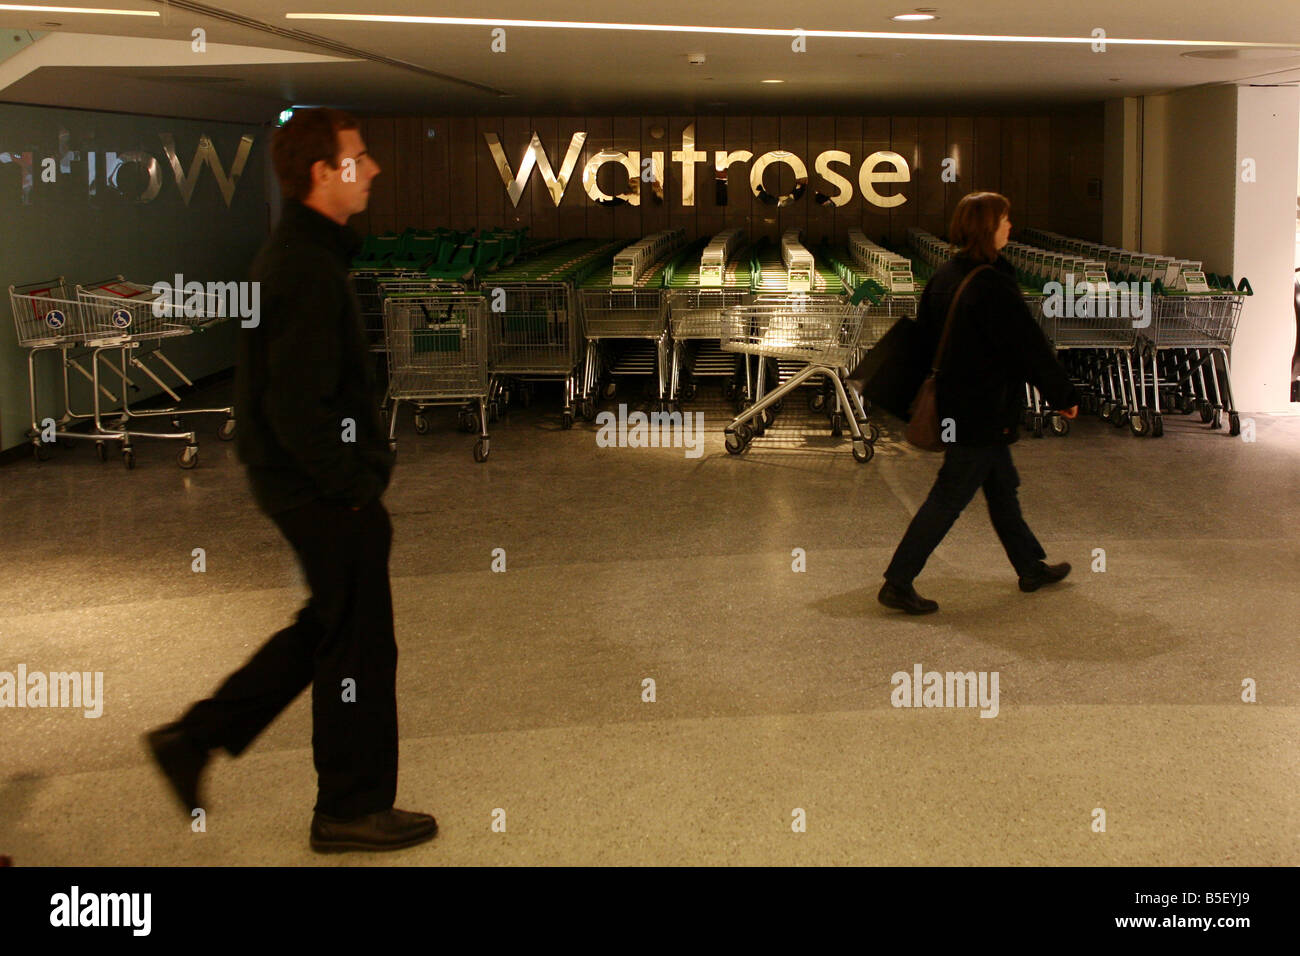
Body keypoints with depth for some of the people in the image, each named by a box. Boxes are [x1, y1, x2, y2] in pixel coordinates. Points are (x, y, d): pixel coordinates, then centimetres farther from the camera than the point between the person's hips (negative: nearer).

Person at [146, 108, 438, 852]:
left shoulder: (298, 253, 12)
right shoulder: (308, 269, -21)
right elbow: (298, 407, -26)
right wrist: (353, 483, -18)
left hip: (308, 484, 10)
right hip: (325, 492, -10)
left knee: (329, 627, 21)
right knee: (358, 644, 3)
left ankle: (195, 737, 25)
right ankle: (352, 808, 18)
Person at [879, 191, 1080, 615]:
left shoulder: (945, 275, 5)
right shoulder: (993, 286, -22)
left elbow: (924, 333, 13)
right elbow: (1030, 347, -16)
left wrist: (937, 383, 24)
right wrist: (1064, 396, -6)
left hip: (954, 402, 10)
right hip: (984, 412, -9)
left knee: (1002, 487, 21)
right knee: (949, 497, -3)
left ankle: (1031, 567, 35)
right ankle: (897, 583, 0)